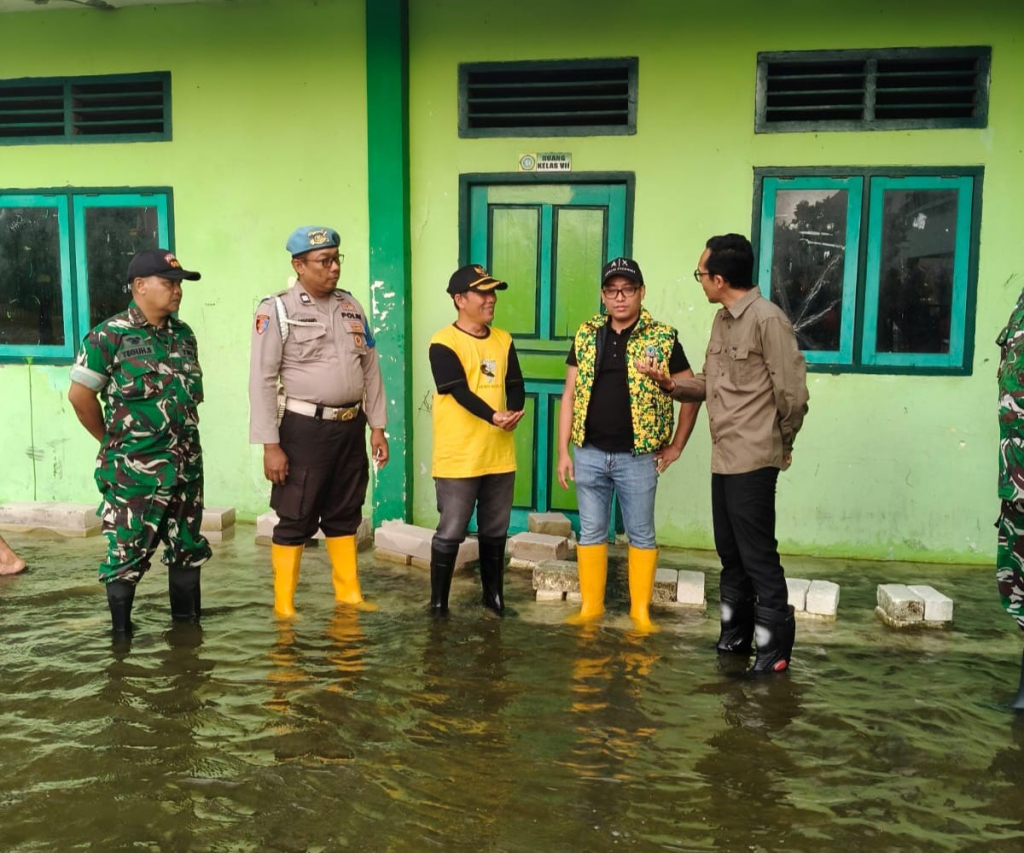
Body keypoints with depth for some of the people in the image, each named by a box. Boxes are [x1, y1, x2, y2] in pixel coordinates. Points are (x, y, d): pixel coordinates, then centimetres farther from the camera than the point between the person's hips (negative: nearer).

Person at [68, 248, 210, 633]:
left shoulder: (184, 334, 9)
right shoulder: (110, 335, -10)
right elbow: (80, 395, -7)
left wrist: (182, 433, 12)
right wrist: (114, 440, 0)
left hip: (186, 464, 6)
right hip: (133, 470, -6)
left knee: (188, 547, 14)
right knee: (128, 553, 2)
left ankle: (188, 625, 28)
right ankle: (121, 632, 16)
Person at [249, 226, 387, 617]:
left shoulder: (351, 306, 9)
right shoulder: (277, 310, -9)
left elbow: (371, 369, 12)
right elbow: (262, 381, -11)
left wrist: (377, 427, 9)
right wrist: (270, 445, -14)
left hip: (351, 426, 6)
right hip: (306, 427, -5)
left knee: (344, 514, 16)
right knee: (295, 519, 3)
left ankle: (348, 593, 29)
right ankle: (284, 605, 16)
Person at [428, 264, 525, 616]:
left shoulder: (503, 340, 10)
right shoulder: (444, 343, -9)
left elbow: (516, 385, 4)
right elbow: (460, 391, -19)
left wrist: (514, 412, -18)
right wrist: (493, 417, -32)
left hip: (499, 454, 6)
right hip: (458, 456, -6)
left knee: (495, 532, 16)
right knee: (450, 533, 1)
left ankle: (493, 595, 30)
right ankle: (438, 602, 15)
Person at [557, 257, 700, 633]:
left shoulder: (662, 338, -4)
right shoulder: (586, 335, 5)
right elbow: (569, 396, 7)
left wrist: (675, 447, 0)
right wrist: (563, 451, 3)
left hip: (637, 457, -2)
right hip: (588, 454, 3)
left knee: (641, 535, 9)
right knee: (591, 532, 11)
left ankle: (641, 610, 21)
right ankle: (591, 605, 24)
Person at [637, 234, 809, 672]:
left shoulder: (767, 319, -15)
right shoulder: (722, 320, 12)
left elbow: (792, 392, -15)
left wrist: (780, 444, -3)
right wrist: (670, 384, 1)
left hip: (753, 460, -9)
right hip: (724, 457, 9)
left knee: (758, 555, -1)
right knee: (730, 553, 17)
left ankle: (774, 646, 12)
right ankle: (736, 634, 31)